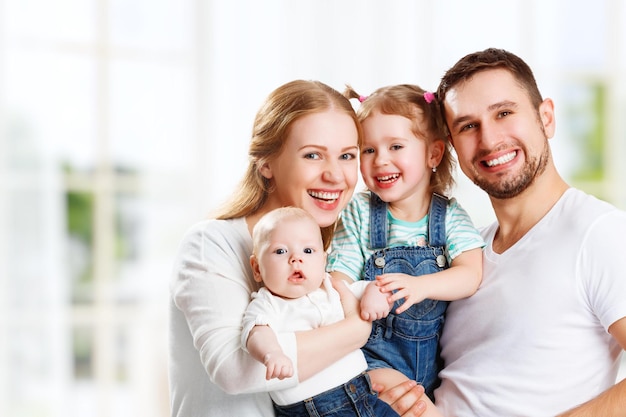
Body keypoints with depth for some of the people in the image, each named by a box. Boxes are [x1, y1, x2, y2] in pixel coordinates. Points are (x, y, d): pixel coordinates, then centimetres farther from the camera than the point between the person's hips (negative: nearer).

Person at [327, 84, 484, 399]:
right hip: (376, 355, -2)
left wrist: (420, 286, -33)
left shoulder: (450, 215, 2)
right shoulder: (359, 213, 1)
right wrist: (363, 299, -29)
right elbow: (338, 278, -4)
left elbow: (471, 275, -12)